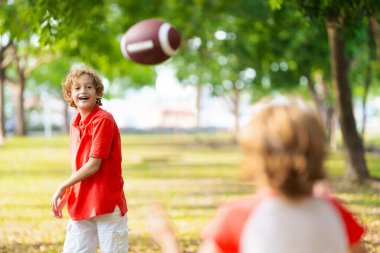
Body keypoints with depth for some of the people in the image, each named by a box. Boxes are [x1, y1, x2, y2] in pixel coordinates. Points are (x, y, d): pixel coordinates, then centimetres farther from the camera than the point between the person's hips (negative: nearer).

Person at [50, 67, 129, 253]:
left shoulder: (103, 120, -13)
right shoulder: (75, 123, 11)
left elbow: (93, 165, -16)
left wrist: (62, 187, -8)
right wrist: (66, 196, 7)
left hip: (107, 202, -7)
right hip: (81, 203, 7)